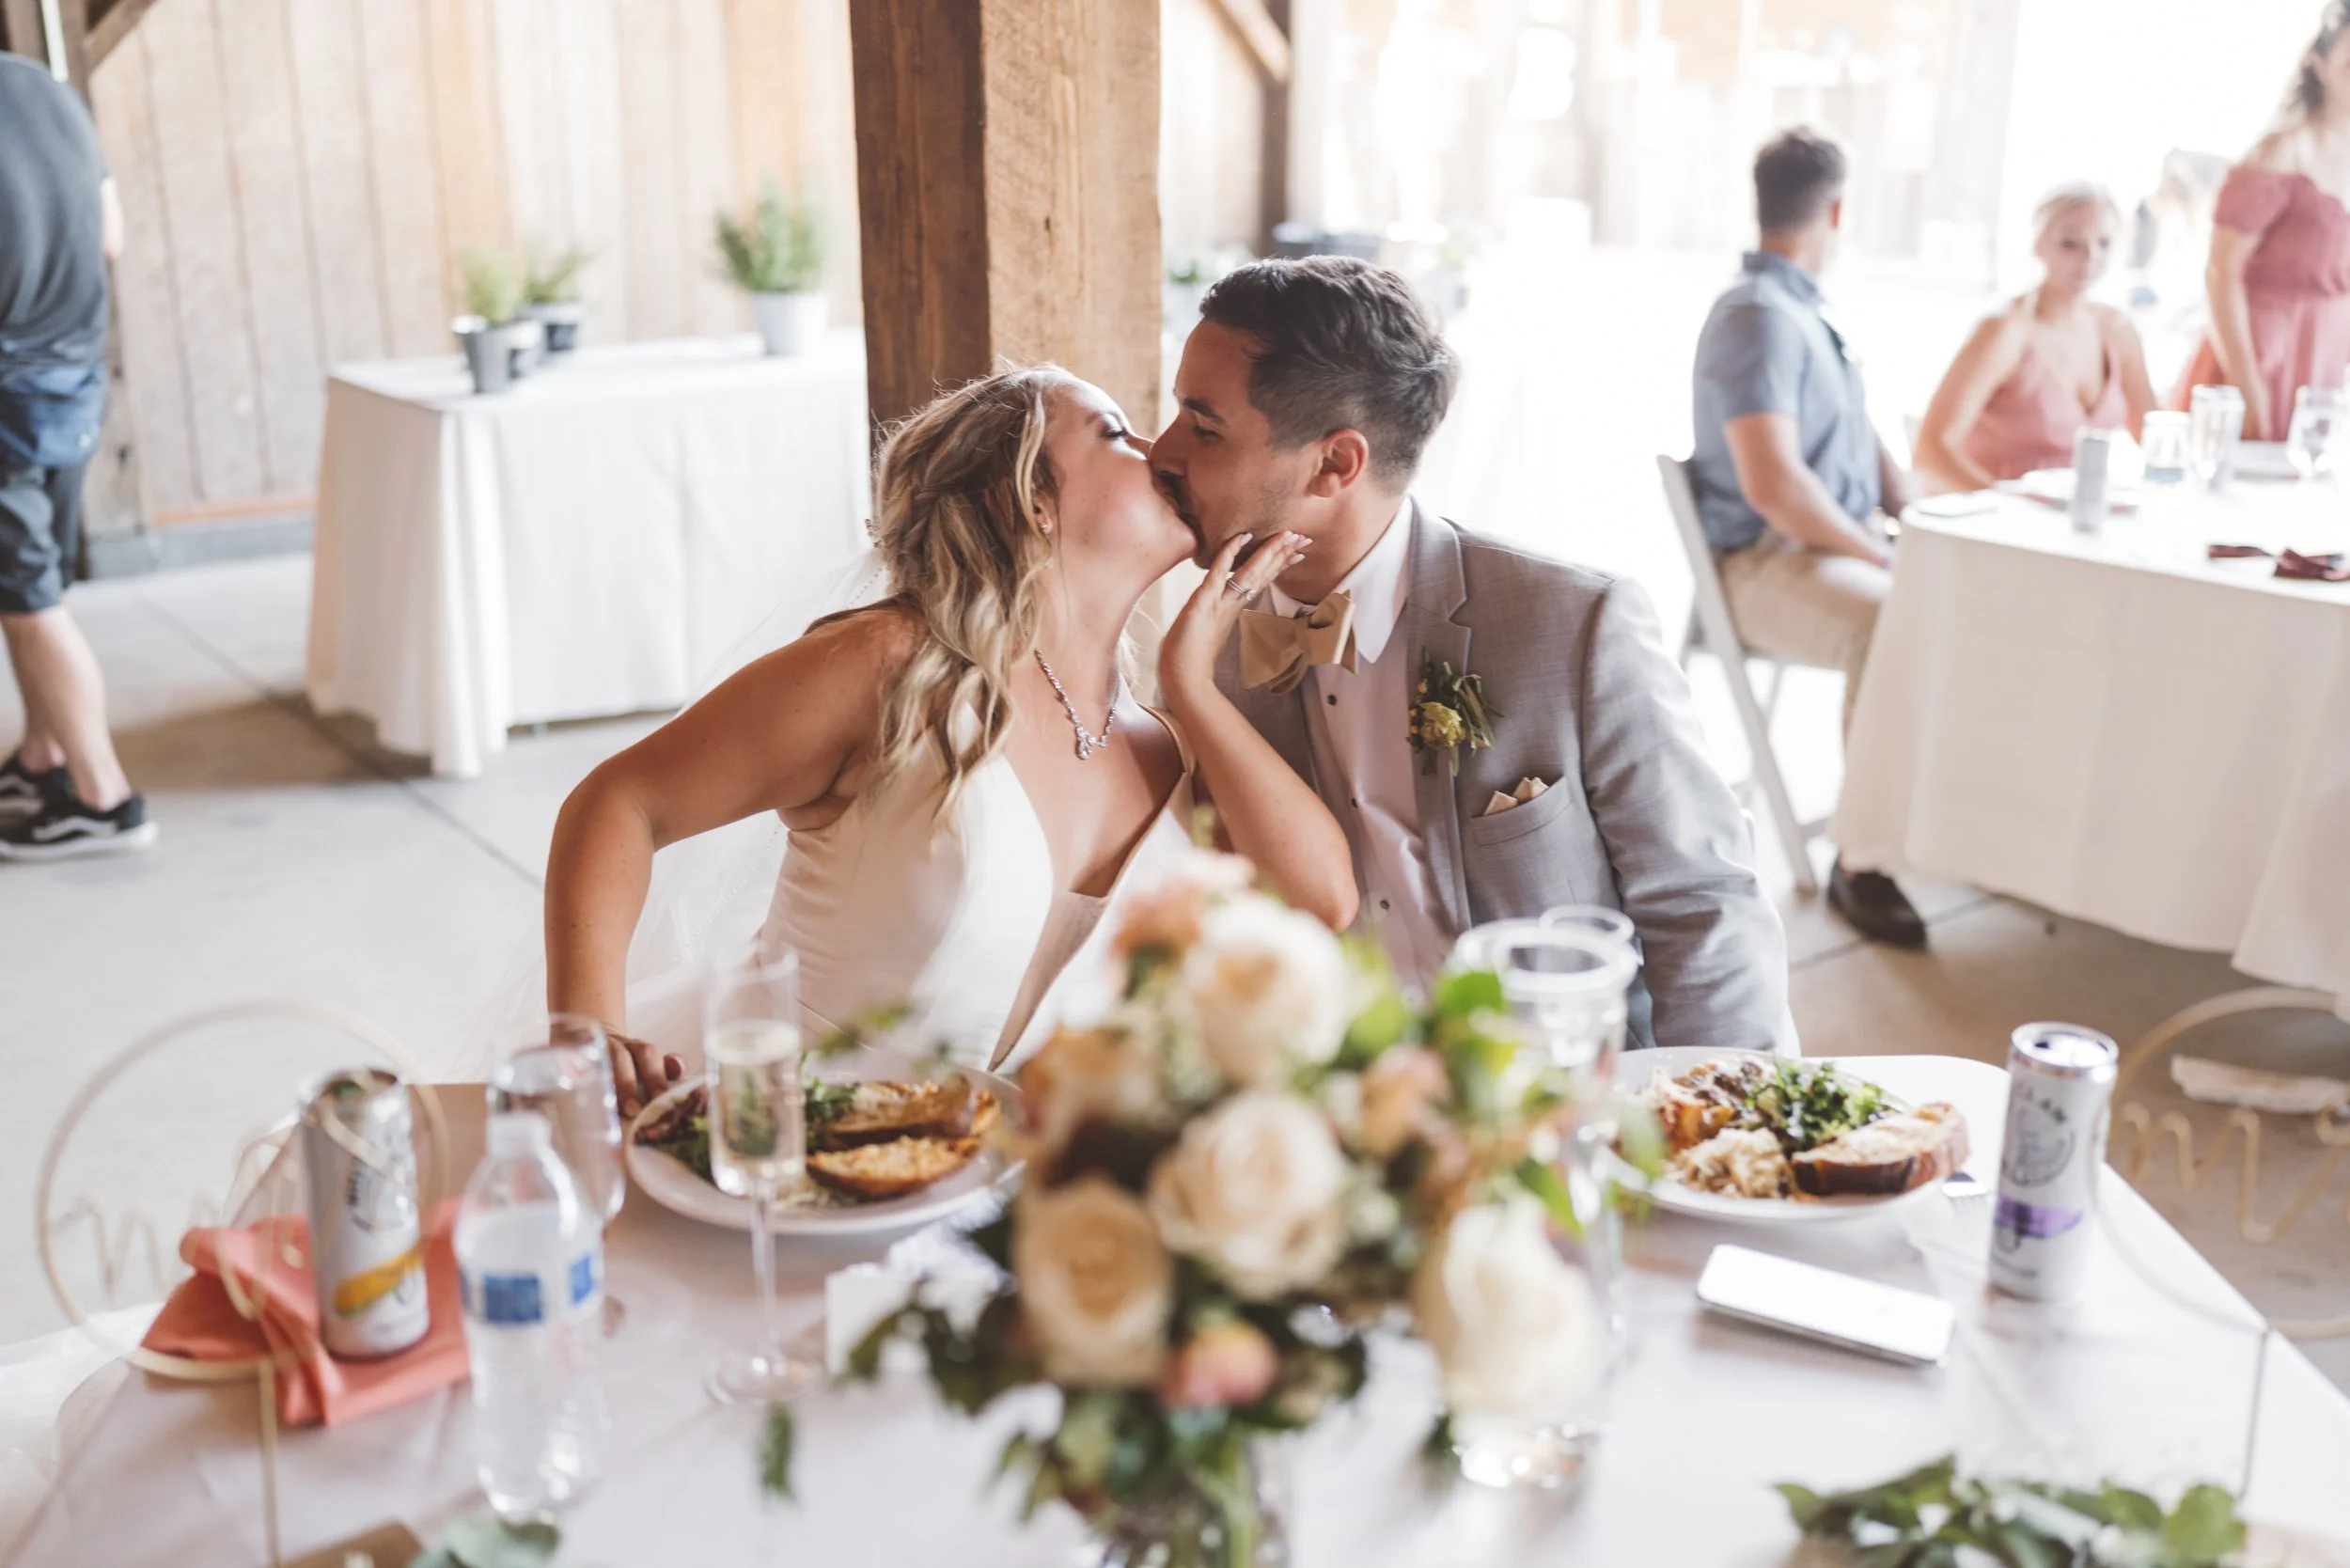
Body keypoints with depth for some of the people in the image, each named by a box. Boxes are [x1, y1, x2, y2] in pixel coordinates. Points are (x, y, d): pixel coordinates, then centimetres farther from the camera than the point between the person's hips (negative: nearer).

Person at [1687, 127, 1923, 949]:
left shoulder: (1802, 312, 20)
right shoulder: (1759, 316, -13)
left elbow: (1862, 442, 27)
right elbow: (1772, 483, -24)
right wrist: (1875, 553, -15)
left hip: (1847, 547, 10)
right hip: (1771, 564, -10)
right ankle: (1861, 864, -26)